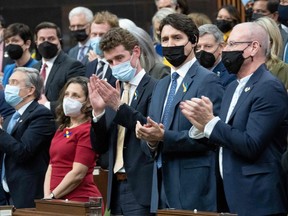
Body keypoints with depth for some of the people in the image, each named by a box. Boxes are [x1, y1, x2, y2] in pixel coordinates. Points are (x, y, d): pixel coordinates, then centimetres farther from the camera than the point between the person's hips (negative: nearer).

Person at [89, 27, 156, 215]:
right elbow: (100, 147, 13)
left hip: (141, 188, -7)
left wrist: (119, 106, -21)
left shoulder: (155, 89, -5)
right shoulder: (113, 94, 16)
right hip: (117, 187, 7)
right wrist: (98, 111, -4)